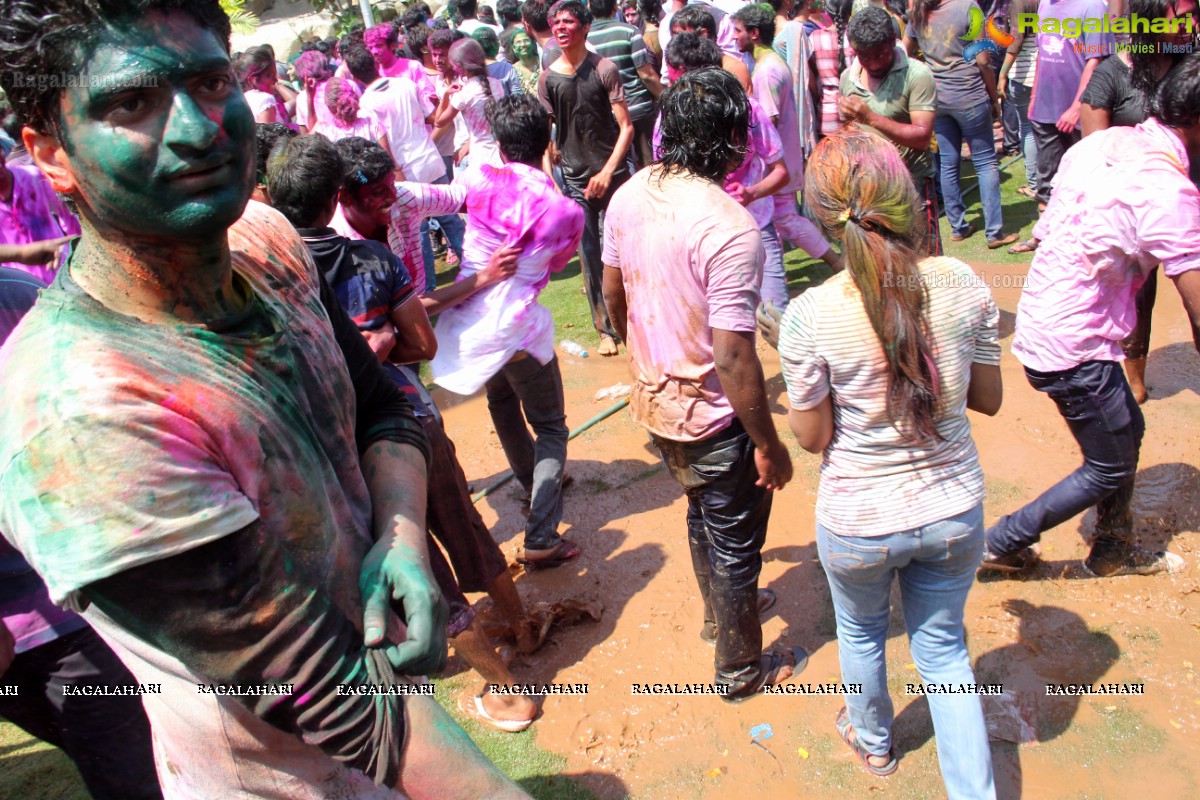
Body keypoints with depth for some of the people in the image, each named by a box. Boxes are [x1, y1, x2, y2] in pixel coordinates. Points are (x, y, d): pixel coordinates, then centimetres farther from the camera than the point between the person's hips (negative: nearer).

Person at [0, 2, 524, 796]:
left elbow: (383, 405, -1)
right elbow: (339, 699, -32)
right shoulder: (78, 421, -34)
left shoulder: (265, 239, -12)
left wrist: (403, 538, -18)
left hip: (377, 641, 6)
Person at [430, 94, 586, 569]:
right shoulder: (566, 211, -10)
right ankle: (541, 538, 0)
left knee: (502, 401, 30)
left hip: (469, 320, 5)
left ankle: (533, 482, 51)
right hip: (519, 327, -4)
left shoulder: (479, 180, -5)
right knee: (551, 427, 10)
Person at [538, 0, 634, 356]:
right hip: (573, 180, 2)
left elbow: (626, 127, -7)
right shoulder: (548, 78, 4)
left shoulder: (604, 70, -4)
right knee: (589, 257, 4)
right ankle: (606, 329, 15)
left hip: (611, 176, -2)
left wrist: (608, 172, -15)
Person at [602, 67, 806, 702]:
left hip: (653, 400, 8)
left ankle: (722, 611, 53)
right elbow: (733, 355, -27)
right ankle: (740, 669, 35)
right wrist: (769, 445, -16)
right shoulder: (730, 227, -27)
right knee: (736, 542, 14)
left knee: (702, 513, 29)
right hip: (712, 417, -7)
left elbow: (613, 294, 8)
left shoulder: (630, 196, -4)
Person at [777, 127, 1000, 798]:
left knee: (861, 633, 28)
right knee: (943, 646, 25)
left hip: (858, 522, -2)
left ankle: (874, 742, 56)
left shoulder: (810, 316, -24)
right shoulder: (964, 285, -14)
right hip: (955, 509, 2)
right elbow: (988, 399, -2)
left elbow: (812, 437, -13)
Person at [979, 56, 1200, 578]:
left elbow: (1048, 229, 12)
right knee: (1111, 469, 11)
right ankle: (1001, 543, 20)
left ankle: (1113, 550, 41)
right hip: (1074, 348, -9)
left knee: (1127, 429, 24)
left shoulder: (1102, 142, 2)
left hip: (1040, 323, 9)